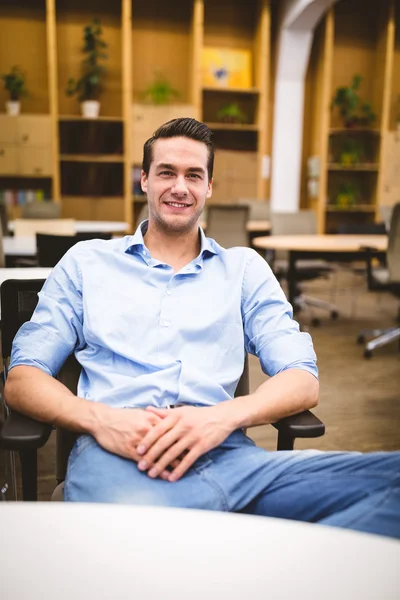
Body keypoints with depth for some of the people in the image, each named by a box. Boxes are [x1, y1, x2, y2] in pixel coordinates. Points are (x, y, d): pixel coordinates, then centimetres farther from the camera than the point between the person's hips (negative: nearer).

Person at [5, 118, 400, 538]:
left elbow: (304, 381, 9)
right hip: (118, 453, -1)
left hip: (224, 452, 2)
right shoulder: (86, 261, 18)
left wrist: (224, 416, -13)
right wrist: (99, 418, -12)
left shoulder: (244, 268, 19)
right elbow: (21, 379, 10)